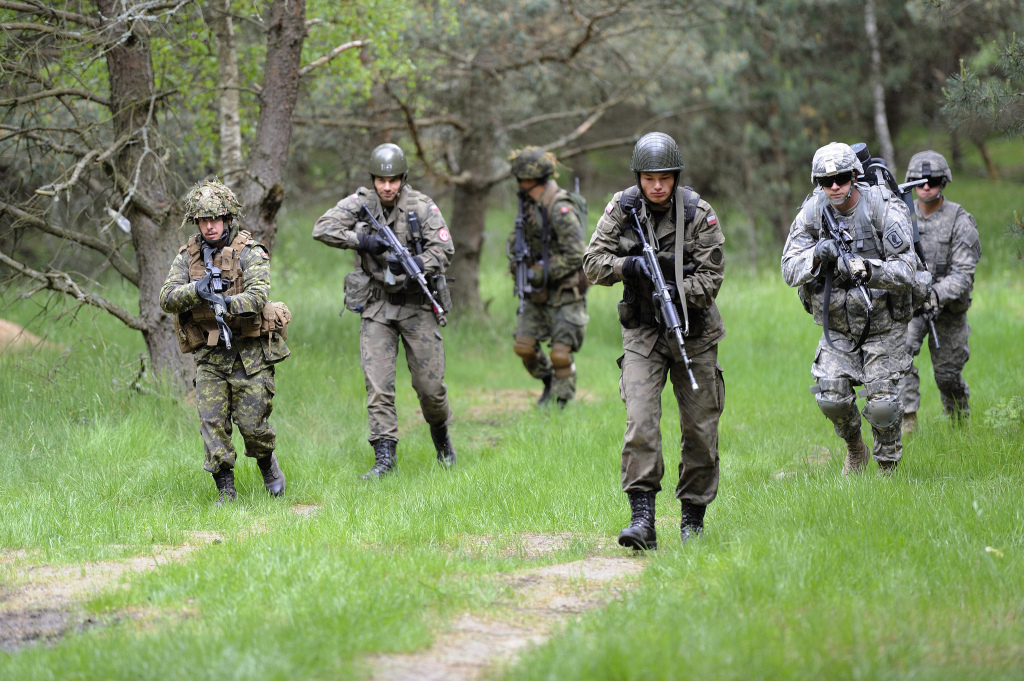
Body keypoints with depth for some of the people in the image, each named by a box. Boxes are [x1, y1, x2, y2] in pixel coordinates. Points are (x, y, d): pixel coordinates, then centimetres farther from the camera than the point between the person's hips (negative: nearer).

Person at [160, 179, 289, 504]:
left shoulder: (250, 253, -6)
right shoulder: (188, 256, 7)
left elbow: (258, 295, -19)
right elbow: (167, 297, -4)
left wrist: (229, 303, -38)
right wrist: (196, 290, -23)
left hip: (249, 352, -3)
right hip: (209, 355, 3)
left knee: (252, 423, -2)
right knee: (213, 422, -4)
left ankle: (268, 464, 28)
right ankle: (225, 490, 4)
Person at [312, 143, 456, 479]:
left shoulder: (422, 207, -7)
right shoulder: (360, 202, -3)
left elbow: (444, 249, -12)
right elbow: (322, 229, -9)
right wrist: (361, 240, -21)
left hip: (417, 304, -1)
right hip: (377, 306, 1)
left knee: (430, 385, 2)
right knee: (378, 385, -8)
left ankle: (440, 433, 31)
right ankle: (384, 456, -6)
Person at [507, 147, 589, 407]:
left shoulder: (560, 209, -21)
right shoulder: (528, 204, 6)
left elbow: (575, 255, -23)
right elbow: (517, 237, 23)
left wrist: (541, 274, -19)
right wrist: (517, 258, 2)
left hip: (565, 291, -8)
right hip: (538, 290, 8)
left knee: (561, 353, -8)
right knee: (524, 345, 4)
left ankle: (563, 402, 4)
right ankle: (549, 383, 27)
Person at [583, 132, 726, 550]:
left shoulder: (698, 213, -8)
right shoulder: (622, 209, -3)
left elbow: (711, 275, -10)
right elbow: (593, 263, -1)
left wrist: (676, 292, -26)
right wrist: (627, 266, -20)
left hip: (693, 332, 0)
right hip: (642, 332, 0)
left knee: (700, 429, 5)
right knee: (640, 421, -16)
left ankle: (693, 516, 20)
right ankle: (642, 518, -20)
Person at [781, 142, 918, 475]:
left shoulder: (885, 210, -18)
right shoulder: (812, 213, -7)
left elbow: (905, 271, -23)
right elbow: (790, 269, -10)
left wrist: (867, 270, -42)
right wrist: (817, 255, -31)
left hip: (883, 323, -3)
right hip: (837, 324, 3)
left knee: (882, 403, -7)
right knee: (831, 396, -7)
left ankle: (887, 467, 16)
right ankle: (855, 449, 23)